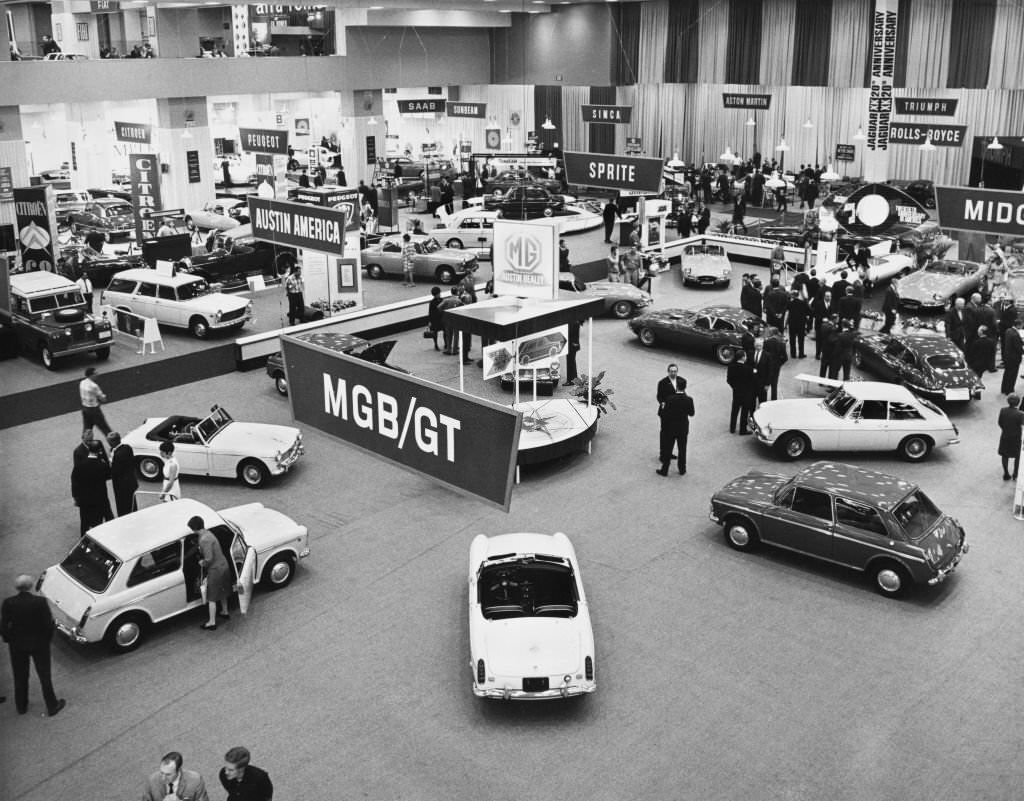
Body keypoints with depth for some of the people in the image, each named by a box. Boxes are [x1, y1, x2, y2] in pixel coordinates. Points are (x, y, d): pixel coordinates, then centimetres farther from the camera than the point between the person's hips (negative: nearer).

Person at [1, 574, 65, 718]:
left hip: (17, 645, 2)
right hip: (39, 644, -2)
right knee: (44, 676, 15)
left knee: (20, 677, 22)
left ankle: (21, 706, 38)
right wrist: (47, 639, 2)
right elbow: (48, 624, -17)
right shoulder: (41, 602, -22)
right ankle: (52, 707, 28)